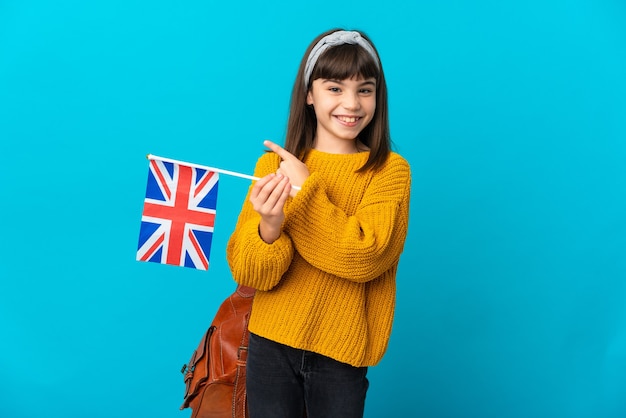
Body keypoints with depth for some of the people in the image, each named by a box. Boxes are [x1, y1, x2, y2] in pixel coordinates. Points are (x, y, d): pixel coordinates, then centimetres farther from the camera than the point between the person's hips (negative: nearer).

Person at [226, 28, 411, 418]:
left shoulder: (390, 170, -6)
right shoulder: (274, 164, -2)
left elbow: (365, 255, -20)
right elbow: (247, 273, -7)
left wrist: (304, 188, -17)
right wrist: (269, 228, -27)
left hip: (341, 353, -1)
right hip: (271, 344, 2)